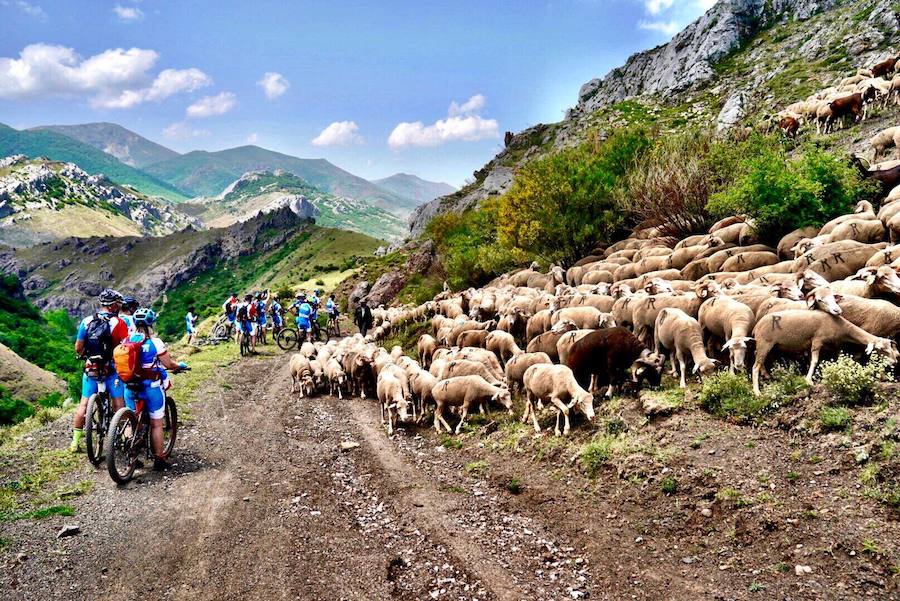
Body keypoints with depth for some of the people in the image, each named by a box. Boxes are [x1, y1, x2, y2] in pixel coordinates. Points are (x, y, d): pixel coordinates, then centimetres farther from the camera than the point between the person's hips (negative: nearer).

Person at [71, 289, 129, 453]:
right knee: (118, 405, 4)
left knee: (84, 404, 11)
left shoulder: (86, 321, 1)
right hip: (112, 369, -4)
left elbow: (78, 348, 3)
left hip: (90, 368, 4)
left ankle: (75, 442, 14)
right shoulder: (118, 323, -11)